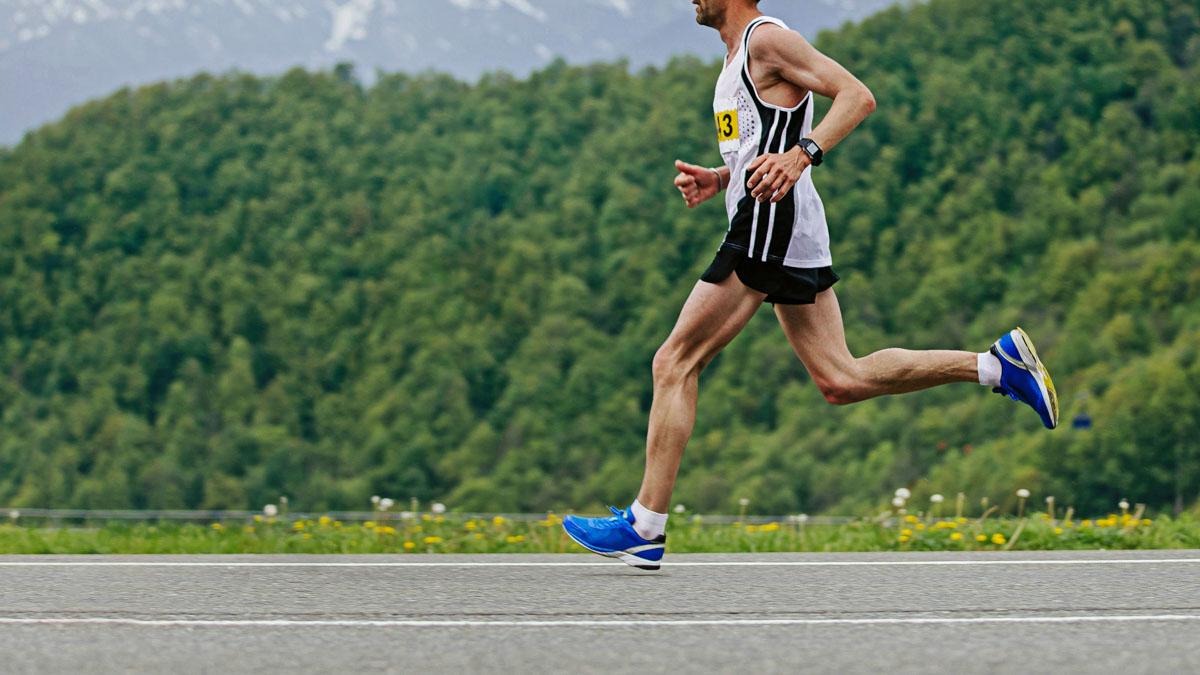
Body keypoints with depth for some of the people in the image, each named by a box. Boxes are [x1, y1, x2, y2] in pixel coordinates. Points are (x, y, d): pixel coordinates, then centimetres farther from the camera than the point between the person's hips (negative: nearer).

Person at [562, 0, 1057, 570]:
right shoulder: (739, 54, 22)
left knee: (675, 362, -7)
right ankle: (999, 363, 4)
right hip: (783, 239, 10)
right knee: (840, 381, 6)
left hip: (769, 225, -10)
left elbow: (857, 96, -16)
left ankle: (644, 528, -6)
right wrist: (720, 178, 16)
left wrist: (801, 155, -28)